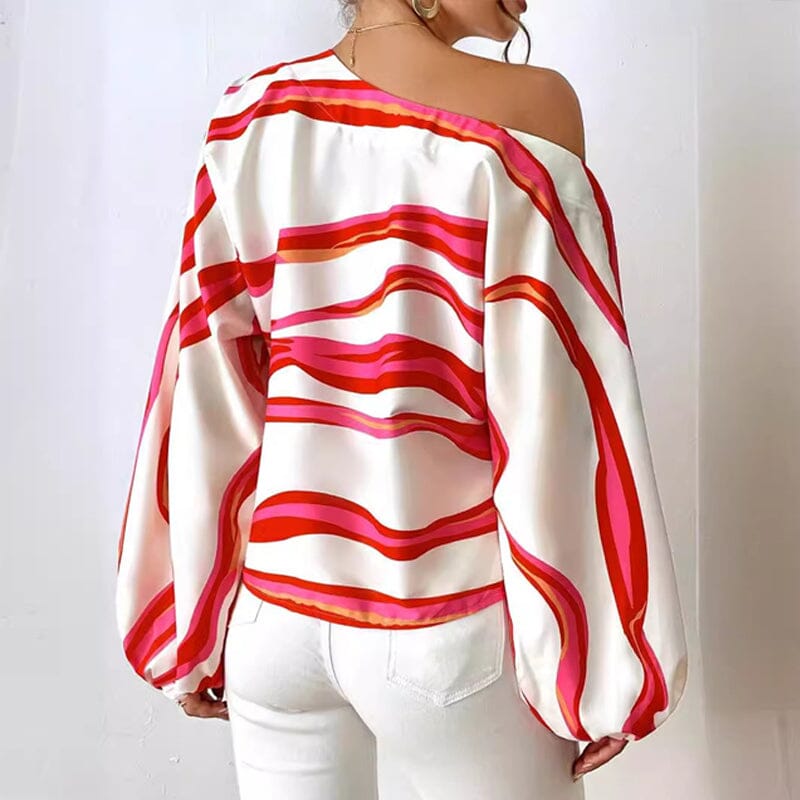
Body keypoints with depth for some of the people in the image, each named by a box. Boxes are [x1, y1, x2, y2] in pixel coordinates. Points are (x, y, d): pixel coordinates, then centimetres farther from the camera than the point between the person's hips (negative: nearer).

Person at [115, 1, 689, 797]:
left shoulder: (249, 115, -1)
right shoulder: (523, 108, -12)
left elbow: (206, 393, -1)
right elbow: (557, 408, -15)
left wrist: (193, 629, 9)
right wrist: (595, 666, -5)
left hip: (277, 608, 5)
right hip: (446, 626, -4)